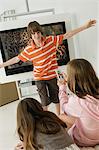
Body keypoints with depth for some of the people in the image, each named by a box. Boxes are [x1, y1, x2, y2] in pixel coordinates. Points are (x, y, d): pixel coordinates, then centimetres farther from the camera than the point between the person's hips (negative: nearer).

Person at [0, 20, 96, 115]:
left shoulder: (51, 40, -11)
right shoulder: (29, 50, -13)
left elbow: (67, 35, -8)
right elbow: (16, 59, -4)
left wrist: (85, 26, -10)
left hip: (53, 75, 2)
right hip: (39, 78, -1)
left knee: (56, 98, 17)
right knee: (45, 101, 8)